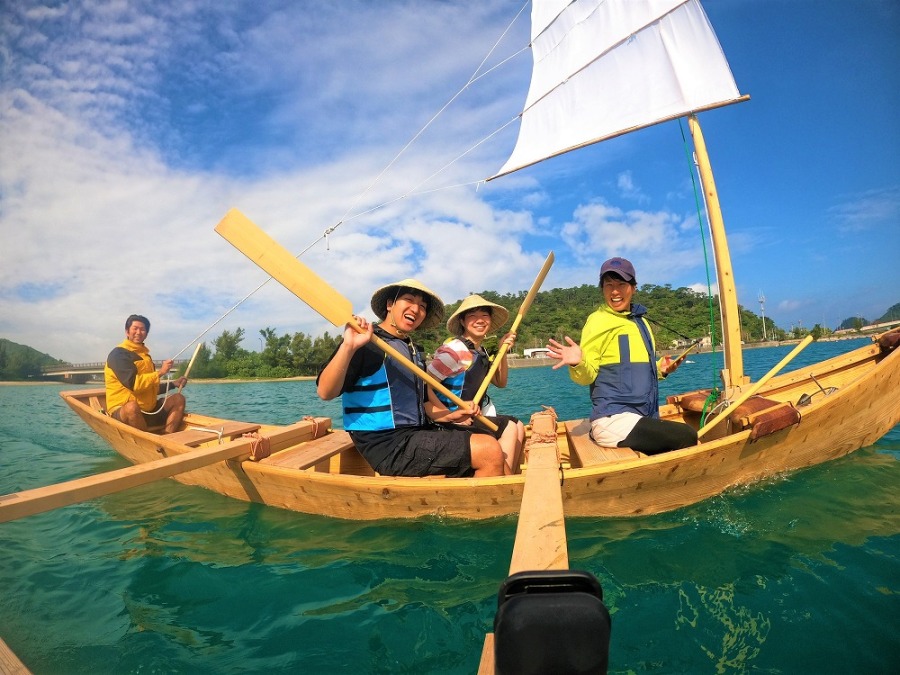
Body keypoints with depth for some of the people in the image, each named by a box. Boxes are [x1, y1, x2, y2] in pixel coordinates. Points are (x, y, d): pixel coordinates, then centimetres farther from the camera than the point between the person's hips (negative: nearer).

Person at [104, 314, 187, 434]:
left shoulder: (145, 355, 18)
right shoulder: (119, 354, -8)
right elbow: (134, 383, -22)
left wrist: (173, 384, 18)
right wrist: (160, 372, -17)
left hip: (149, 412, 9)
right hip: (123, 413, -9)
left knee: (178, 399, 0)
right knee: (132, 406, -39)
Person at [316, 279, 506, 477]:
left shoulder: (415, 351, 19)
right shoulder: (367, 342, -8)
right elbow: (325, 392, -17)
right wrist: (348, 347, -31)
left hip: (419, 436, 9)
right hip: (389, 446, -9)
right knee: (490, 451, -16)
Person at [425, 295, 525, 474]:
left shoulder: (481, 351, 10)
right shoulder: (454, 350, -21)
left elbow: (500, 383, 17)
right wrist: (451, 415, -29)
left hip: (470, 418, 10)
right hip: (450, 424, -10)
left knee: (518, 426, 11)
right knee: (510, 427, -8)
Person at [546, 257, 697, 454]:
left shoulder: (640, 320, 16)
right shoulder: (599, 321, -8)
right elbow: (587, 376, -13)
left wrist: (660, 368, 10)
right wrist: (577, 364, -34)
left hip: (643, 419, 9)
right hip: (613, 421, -9)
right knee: (686, 437, -20)